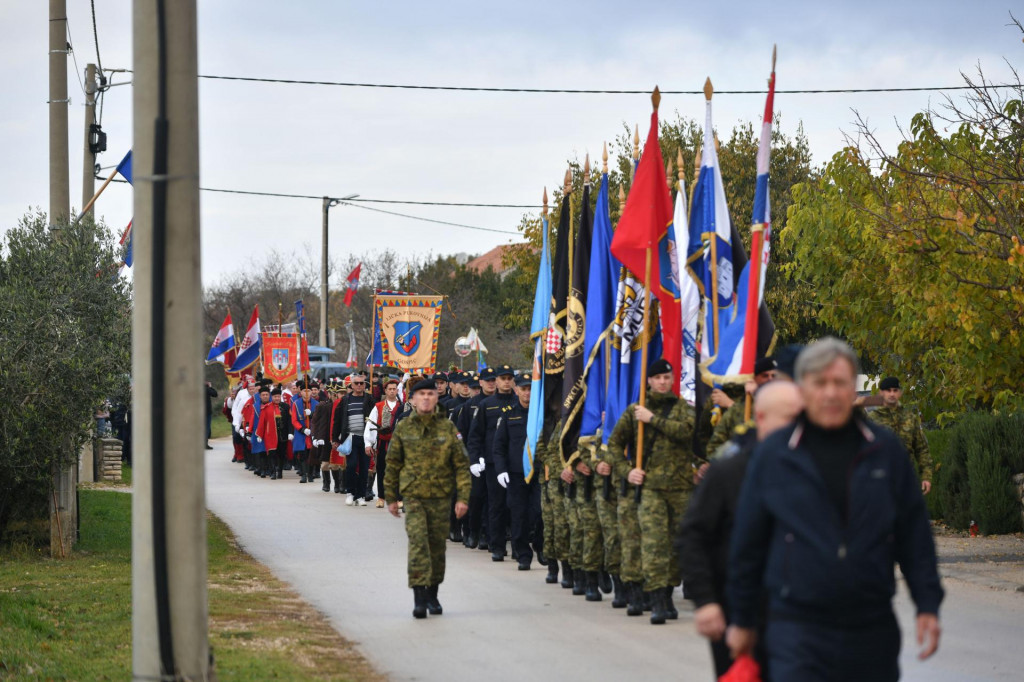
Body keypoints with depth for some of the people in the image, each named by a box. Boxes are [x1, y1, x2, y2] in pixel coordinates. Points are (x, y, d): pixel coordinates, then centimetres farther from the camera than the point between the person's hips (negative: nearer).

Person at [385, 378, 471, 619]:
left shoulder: (448, 428, 2)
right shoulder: (403, 430, 1)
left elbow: (461, 464, 3)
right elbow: (392, 465, 10)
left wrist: (463, 497, -4)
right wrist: (391, 498, 11)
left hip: (440, 498, 1)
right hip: (413, 497, -1)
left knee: (437, 545, 9)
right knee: (418, 542, -15)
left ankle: (432, 596, 25)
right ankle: (419, 598, -18)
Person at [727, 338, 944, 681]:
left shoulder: (885, 450, 6)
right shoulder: (773, 454, 2)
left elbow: (914, 534, 10)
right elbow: (747, 543, 8)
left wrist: (928, 606, 4)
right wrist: (742, 620, 10)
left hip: (873, 629, 2)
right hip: (798, 630, -2)